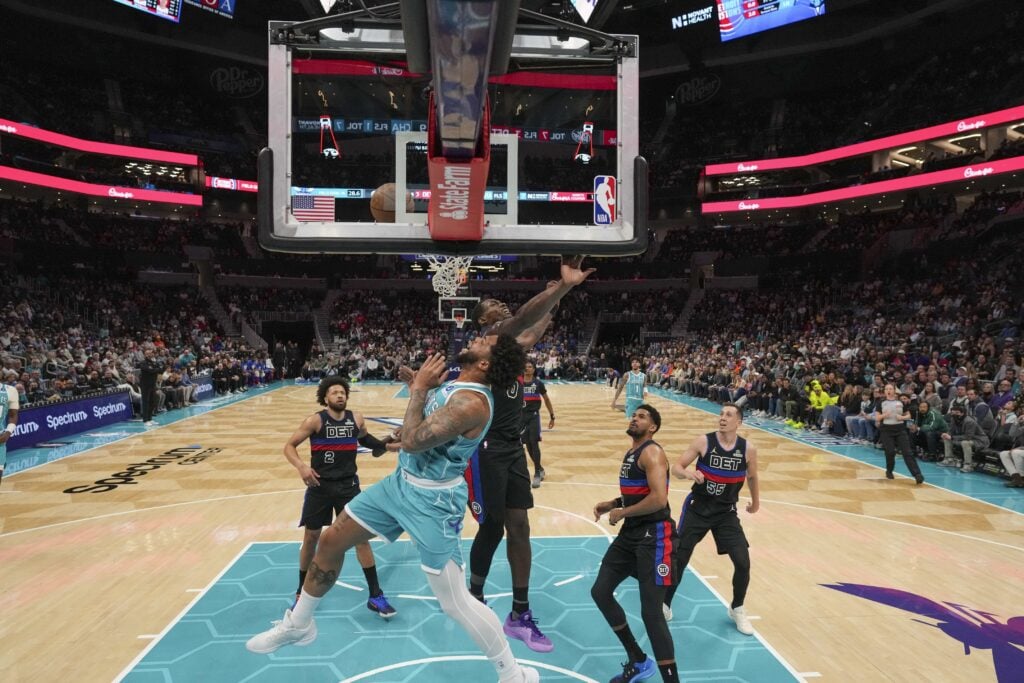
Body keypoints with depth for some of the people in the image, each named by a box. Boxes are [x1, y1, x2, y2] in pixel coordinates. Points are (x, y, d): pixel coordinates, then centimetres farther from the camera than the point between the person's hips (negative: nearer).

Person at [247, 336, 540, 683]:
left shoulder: (472, 401, -29)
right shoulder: (456, 383, 1)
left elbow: (412, 440, -32)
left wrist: (419, 388, -20)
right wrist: (417, 385, 6)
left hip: (432, 500, -9)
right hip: (402, 481, 10)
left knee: (455, 602, -3)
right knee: (330, 542, 16)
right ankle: (298, 624, 40)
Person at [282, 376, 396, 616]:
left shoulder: (356, 419, -1)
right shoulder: (315, 421, -11)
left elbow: (365, 439, 19)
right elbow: (289, 446, -9)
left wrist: (383, 445, 0)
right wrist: (301, 466, -27)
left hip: (348, 484, 2)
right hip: (320, 485, -2)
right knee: (311, 537, 11)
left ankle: (375, 596, 9)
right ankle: (302, 591, 33)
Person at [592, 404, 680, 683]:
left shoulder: (652, 452, -16)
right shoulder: (631, 453, 15)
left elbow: (659, 498, -28)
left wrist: (622, 513, -16)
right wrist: (612, 504, 10)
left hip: (654, 536, -10)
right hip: (630, 533, 10)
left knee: (651, 611, -11)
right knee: (600, 592, 12)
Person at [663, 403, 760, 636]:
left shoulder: (748, 449, -8)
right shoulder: (703, 442, -14)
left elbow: (752, 477, 12)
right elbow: (676, 467, -11)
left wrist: (755, 502, 24)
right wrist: (689, 473, -32)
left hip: (726, 512, 2)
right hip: (697, 508, -1)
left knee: (743, 562, -4)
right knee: (678, 559, 1)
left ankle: (737, 609, 24)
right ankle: (665, 606, 21)